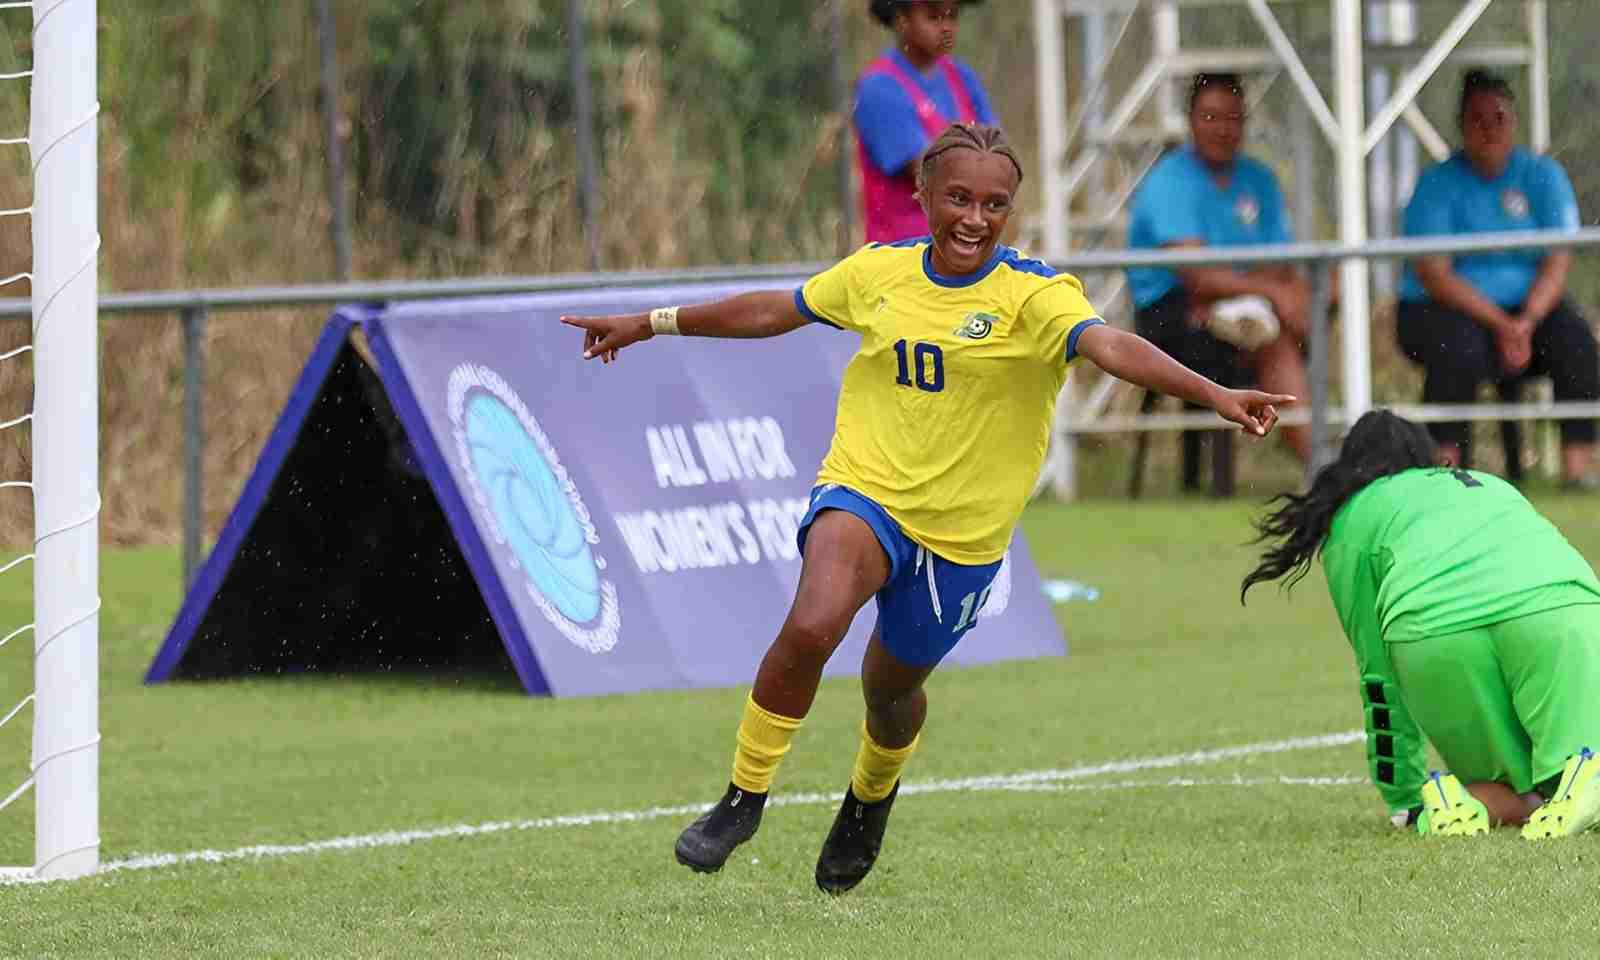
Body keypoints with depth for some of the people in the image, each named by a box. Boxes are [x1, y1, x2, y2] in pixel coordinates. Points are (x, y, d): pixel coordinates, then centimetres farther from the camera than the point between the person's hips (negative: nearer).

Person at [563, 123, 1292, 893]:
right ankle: (743, 798, -9)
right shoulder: (880, 271, 1)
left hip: (962, 531, -1)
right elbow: (776, 311, 17)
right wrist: (654, 324, 25)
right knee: (811, 628, -27)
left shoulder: (1035, 295, -12)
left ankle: (871, 799, 51)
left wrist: (1214, 395, -47)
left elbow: (1111, 346, -29)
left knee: (890, 687, 15)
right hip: (864, 489, 1)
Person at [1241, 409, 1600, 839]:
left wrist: (1405, 800, 30)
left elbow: (1377, 674, 23)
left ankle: (1458, 801, -15)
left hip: (1436, 632, -2)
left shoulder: (1352, 518, 27)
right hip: (1560, 608, 2)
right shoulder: (1490, 485, 39)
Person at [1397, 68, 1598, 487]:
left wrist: (1527, 321, -21)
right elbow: (1434, 275, -12)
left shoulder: (1542, 174, 4)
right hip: (1443, 309, -3)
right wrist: (1500, 324, -22)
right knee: (1458, 349, -35)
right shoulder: (1438, 183, -4)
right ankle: (1445, 467, -32)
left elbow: (1558, 262, -3)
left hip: (1530, 306, 3)